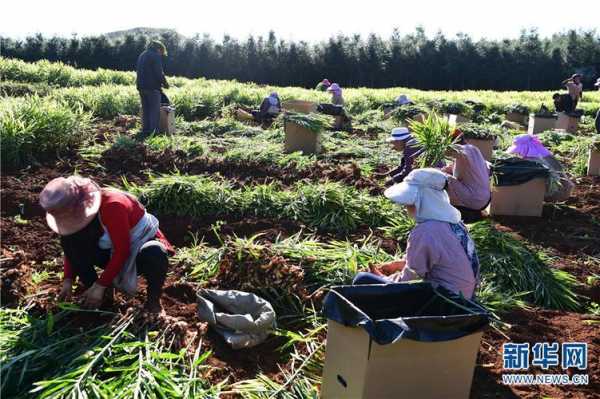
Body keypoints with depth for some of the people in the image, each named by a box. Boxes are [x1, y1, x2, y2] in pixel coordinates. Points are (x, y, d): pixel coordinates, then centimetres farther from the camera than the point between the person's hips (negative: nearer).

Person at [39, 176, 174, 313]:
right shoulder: (78, 210, -10)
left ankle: (153, 298, -12)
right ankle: (93, 292, -2)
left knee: (154, 256, -42)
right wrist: (68, 281, -9)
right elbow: (71, 249, 2)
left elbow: (123, 251, -29)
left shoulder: (112, 206, -32)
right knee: (69, 241, -16)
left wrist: (100, 285, -25)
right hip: (112, 251, 6)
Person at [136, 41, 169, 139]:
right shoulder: (156, 56, -8)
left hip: (141, 87, 8)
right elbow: (159, 73, -16)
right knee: (155, 111, -3)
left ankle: (145, 132, 15)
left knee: (145, 110, 13)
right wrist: (165, 84, -1)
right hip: (152, 87, -8)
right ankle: (153, 133, -6)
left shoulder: (142, 55, 19)